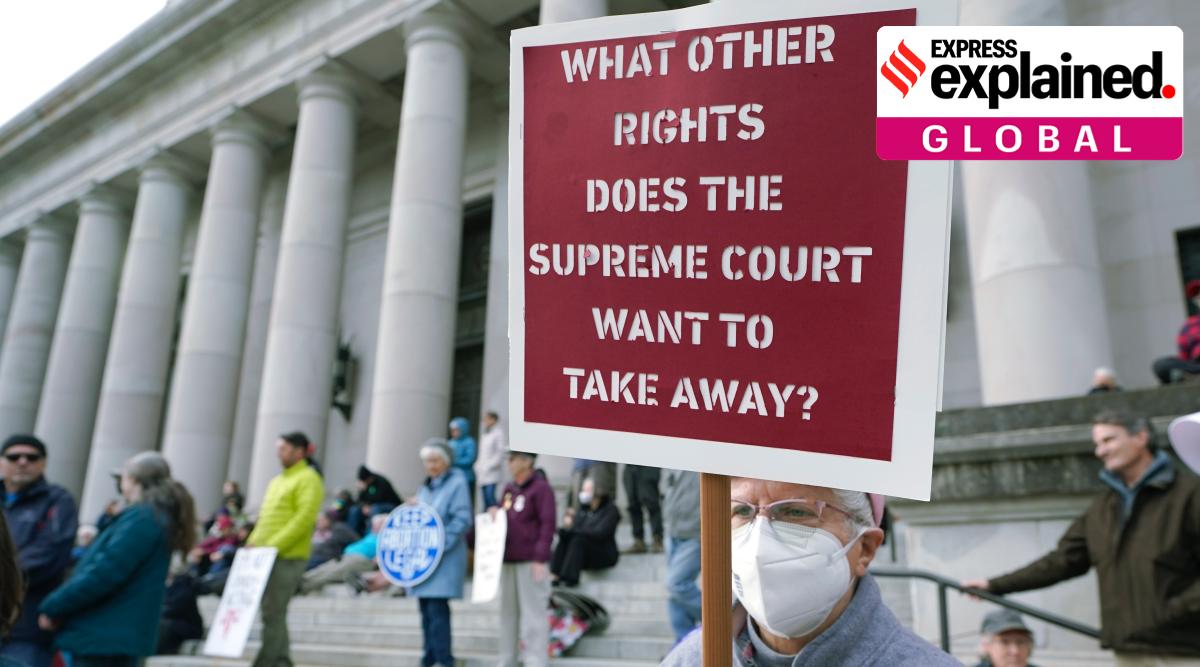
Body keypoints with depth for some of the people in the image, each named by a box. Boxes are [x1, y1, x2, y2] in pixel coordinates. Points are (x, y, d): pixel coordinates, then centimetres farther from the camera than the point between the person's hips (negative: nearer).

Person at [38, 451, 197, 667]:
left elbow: (104, 573, -21)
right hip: (117, 635, 10)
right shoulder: (158, 517, 14)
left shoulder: (142, 518, -16)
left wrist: (53, 606, -9)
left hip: (106, 636, -10)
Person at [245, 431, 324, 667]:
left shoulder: (308, 479, -6)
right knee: (273, 613, 10)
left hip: (288, 557, -8)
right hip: (267, 557, 8)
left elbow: (304, 518, -17)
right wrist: (254, 543, 6)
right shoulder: (276, 481, 21)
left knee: (273, 614, -7)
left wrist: (274, 545, -20)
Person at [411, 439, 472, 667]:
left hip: (445, 559, -7)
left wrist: (440, 545, -20)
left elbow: (462, 520, -13)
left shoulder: (457, 483, -5)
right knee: (426, 609, 8)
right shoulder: (425, 488, 18)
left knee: (437, 608, -12)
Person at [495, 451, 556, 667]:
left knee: (533, 614, -5)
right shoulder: (508, 489, 14)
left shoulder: (541, 488, -8)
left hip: (530, 562, -8)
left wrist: (540, 559, -18)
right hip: (508, 561, 8)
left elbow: (547, 525, -13)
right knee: (508, 613, 14)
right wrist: (494, 514, 1)